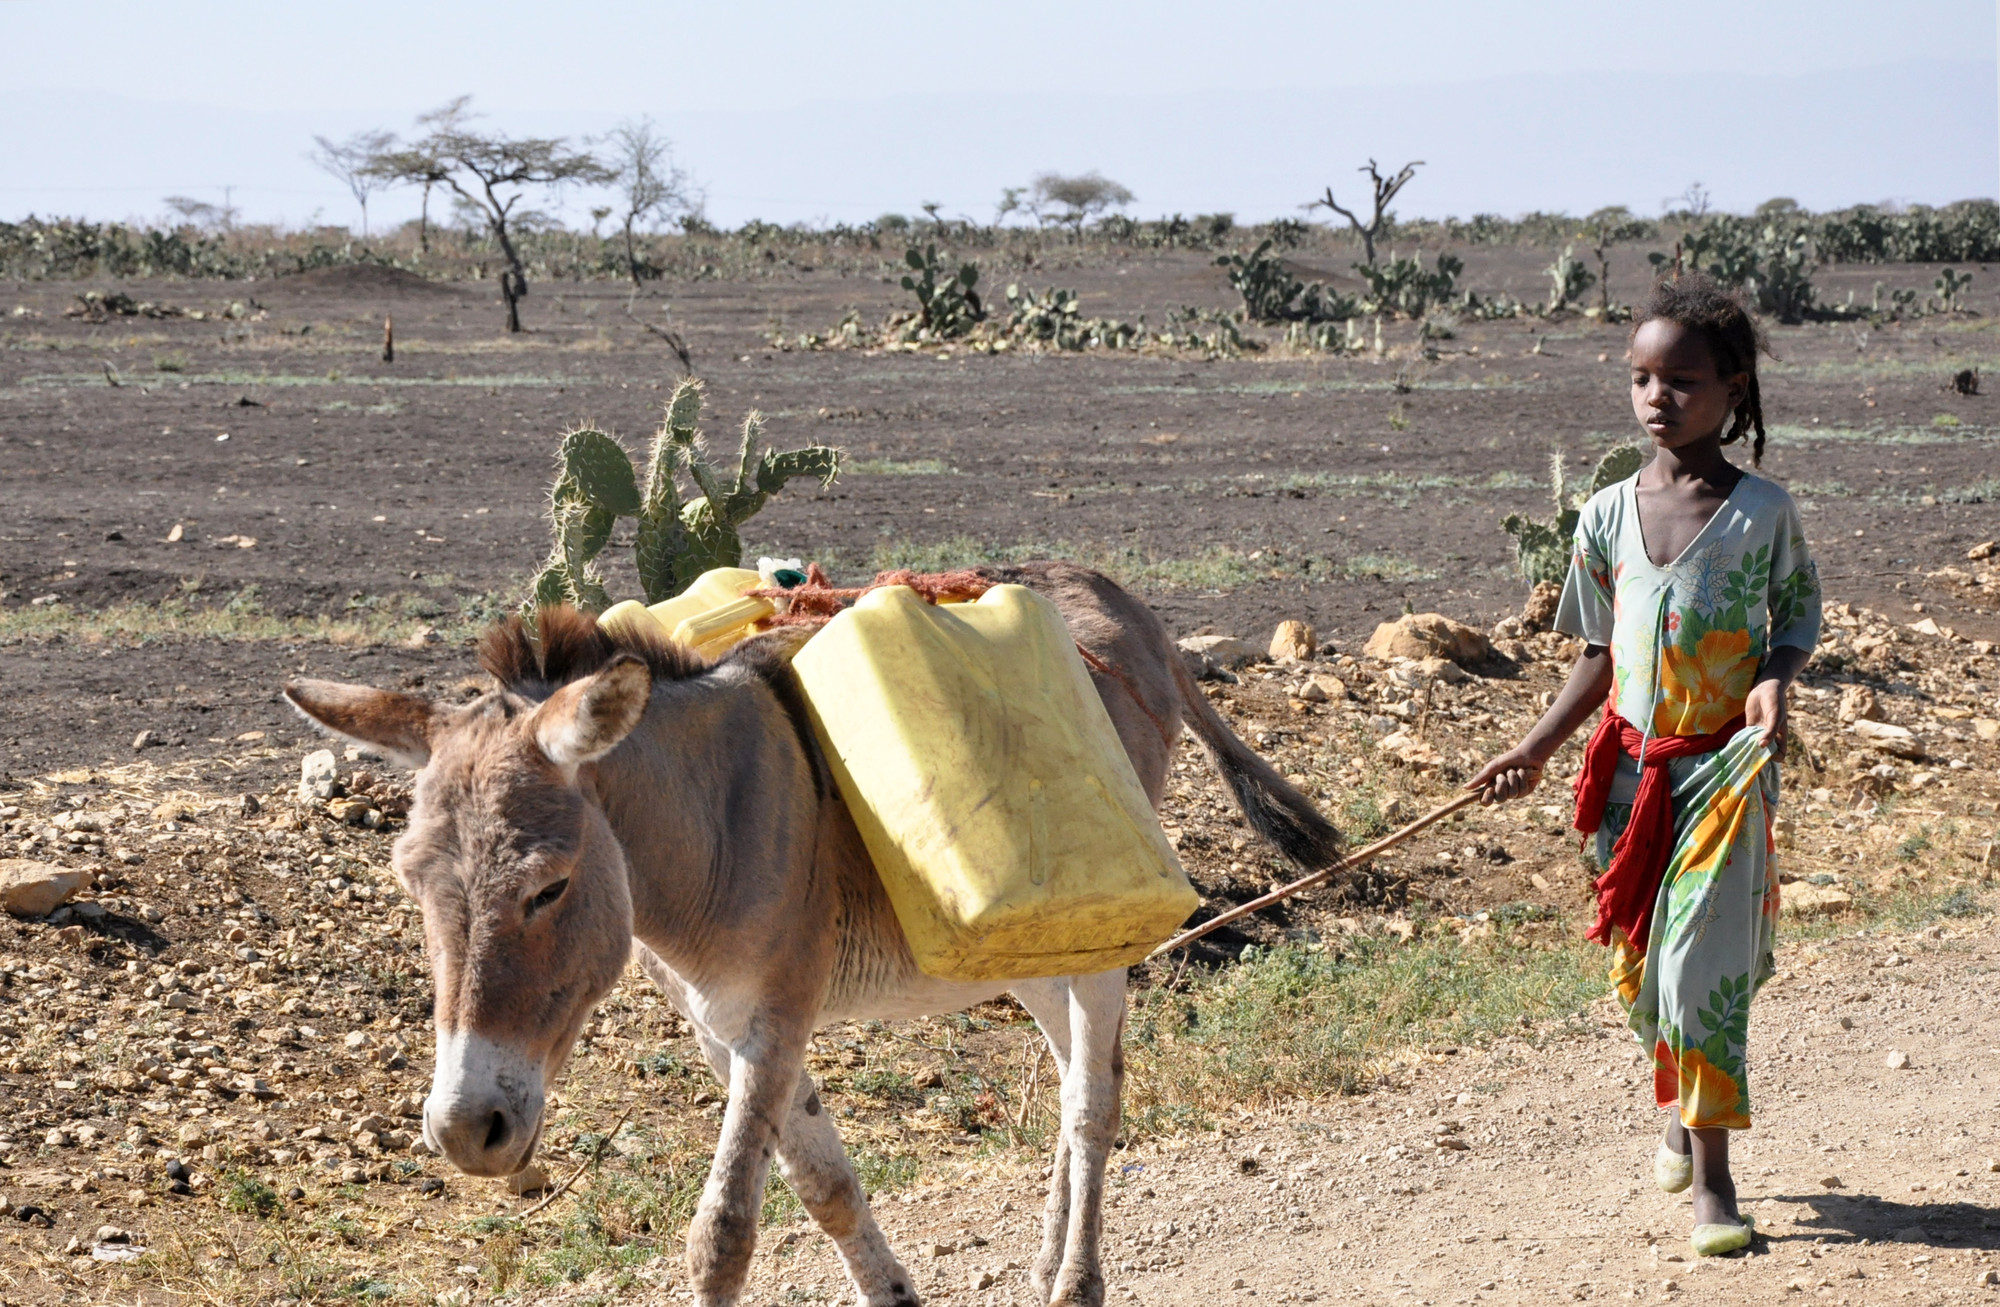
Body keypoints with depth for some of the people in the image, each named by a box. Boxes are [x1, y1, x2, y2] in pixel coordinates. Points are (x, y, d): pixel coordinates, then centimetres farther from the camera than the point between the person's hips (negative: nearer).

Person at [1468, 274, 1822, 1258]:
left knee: (1703, 964, -10)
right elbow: (1601, 651, 9)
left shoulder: (1763, 512, -8)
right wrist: (1538, 748, 3)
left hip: (1724, 767, -4)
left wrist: (1774, 682, -16)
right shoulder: (1608, 515, 1)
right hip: (1631, 768, 4)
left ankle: (1711, 1176, -3)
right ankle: (1681, 1106, 41)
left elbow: (1799, 617, 5)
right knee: (1639, 965, 13)